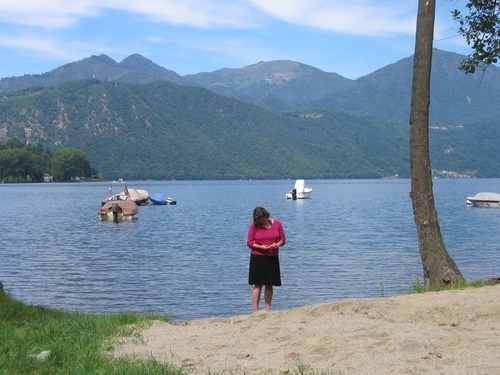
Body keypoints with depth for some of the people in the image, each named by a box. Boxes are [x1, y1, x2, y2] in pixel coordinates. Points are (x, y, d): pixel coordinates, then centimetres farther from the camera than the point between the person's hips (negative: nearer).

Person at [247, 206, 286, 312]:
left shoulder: (277, 223, 3)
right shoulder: (254, 226, -2)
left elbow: (283, 239, 8)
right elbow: (249, 243, -2)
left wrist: (278, 244, -14)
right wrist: (261, 247, -18)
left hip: (272, 258, 3)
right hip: (258, 258, -2)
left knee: (269, 285, 7)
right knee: (258, 285, -2)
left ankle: (268, 310, 14)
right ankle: (256, 311, 2)